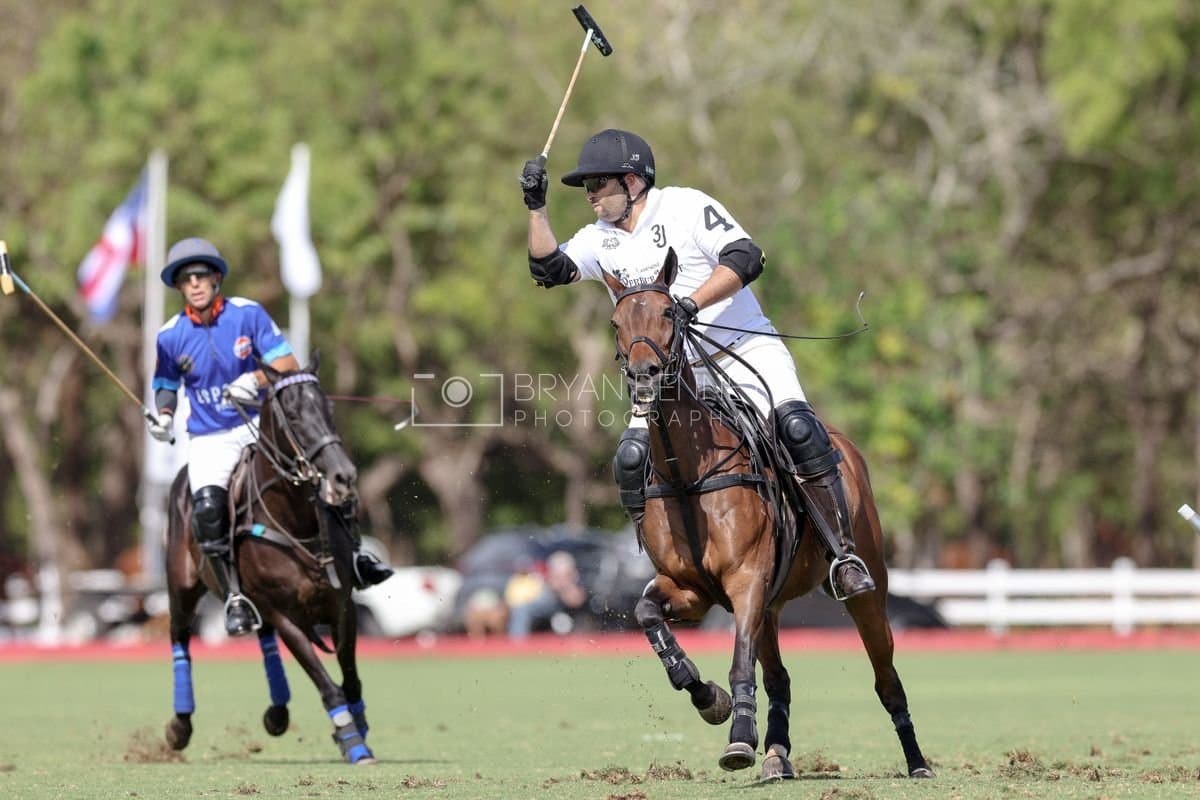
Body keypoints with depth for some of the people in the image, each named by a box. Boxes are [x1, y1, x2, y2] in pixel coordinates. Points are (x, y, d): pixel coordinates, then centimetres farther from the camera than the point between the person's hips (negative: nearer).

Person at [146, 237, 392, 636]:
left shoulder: (248, 314, -6)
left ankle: (353, 554, 5)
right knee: (207, 506, -28)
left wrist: (257, 380, -27)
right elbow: (166, 386, 11)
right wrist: (163, 417, -10)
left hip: (260, 422, 1)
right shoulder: (170, 337, -3)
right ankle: (234, 596, -16)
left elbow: (287, 363, -8)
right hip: (209, 438, -1)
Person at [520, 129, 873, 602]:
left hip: (746, 352, -5)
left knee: (796, 426, -26)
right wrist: (536, 208, -9)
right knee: (632, 457, -16)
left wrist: (690, 304, -28)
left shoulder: (686, 207, -7)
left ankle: (842, 554, -20)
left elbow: (746, 258, -17)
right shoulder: (601, 240, 10)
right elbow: (549, 269, 0)